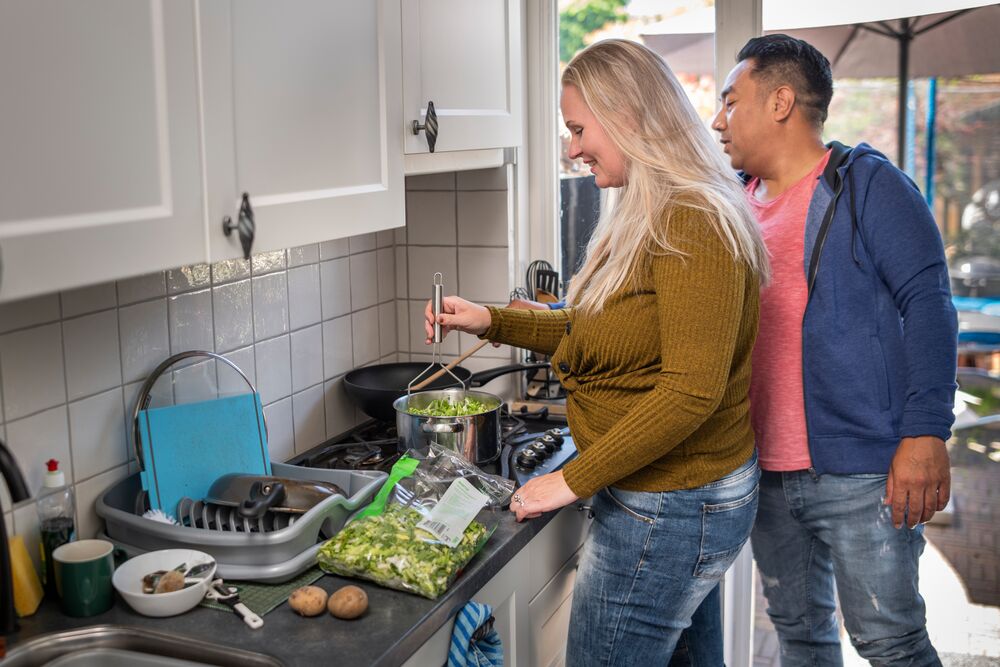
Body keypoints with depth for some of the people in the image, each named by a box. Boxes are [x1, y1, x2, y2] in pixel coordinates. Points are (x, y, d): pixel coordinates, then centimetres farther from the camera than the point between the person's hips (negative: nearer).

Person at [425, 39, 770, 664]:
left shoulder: (693, 226, -21)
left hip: (669, 511, -10)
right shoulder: (646, 217, 11)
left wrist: (573, 480, -22)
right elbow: (601, 333, 19)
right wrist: (492, 320, 10)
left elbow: (690, 391, -27)